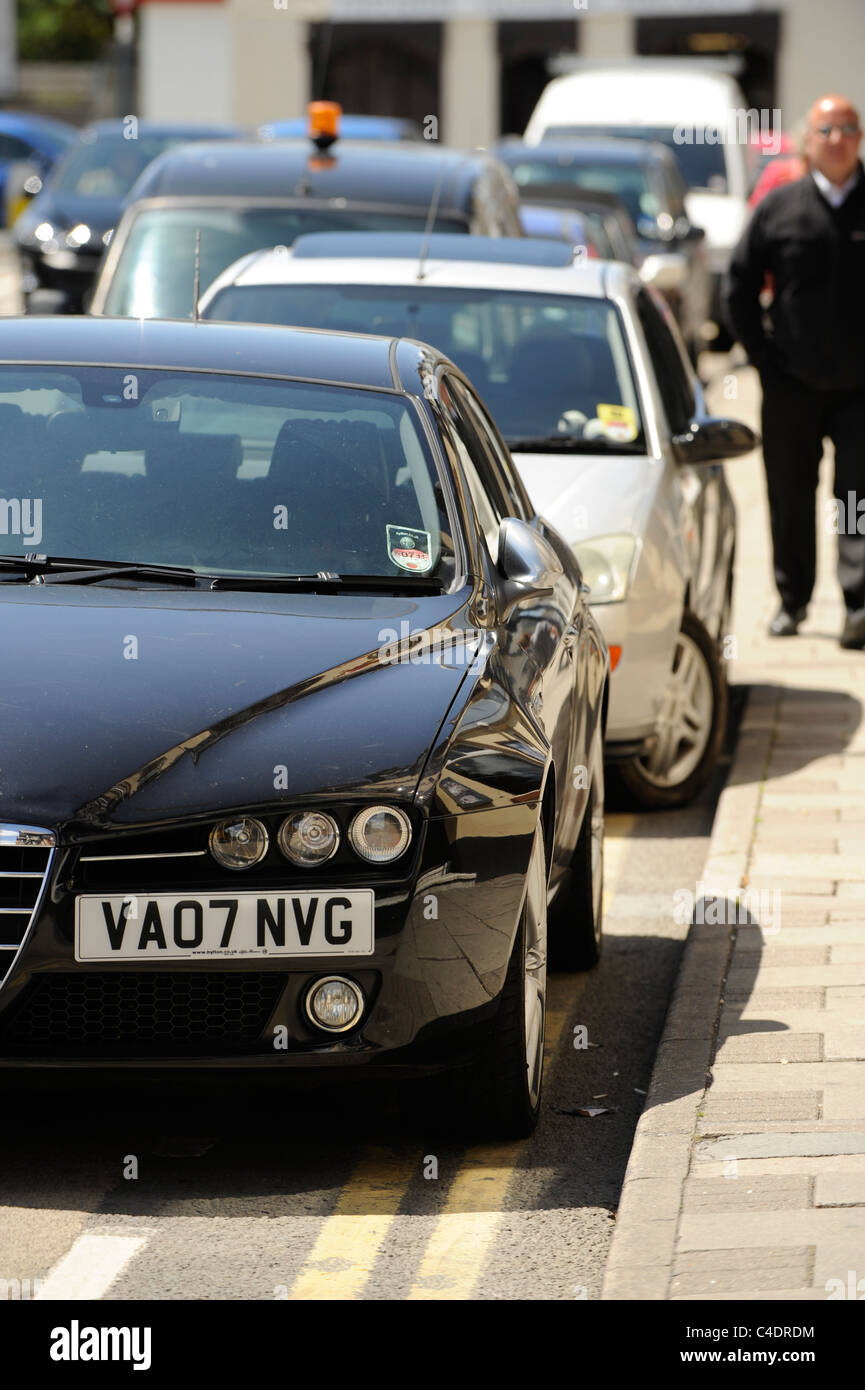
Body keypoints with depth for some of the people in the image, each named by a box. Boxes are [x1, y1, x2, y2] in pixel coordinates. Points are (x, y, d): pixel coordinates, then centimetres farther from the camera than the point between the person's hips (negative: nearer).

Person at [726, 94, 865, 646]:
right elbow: (740, 285, 9)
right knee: (790, 495, 8)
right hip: (793, 384, 2)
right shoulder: (779, 208, 3)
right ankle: (792, 600, 21)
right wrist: (763, 353, 2)